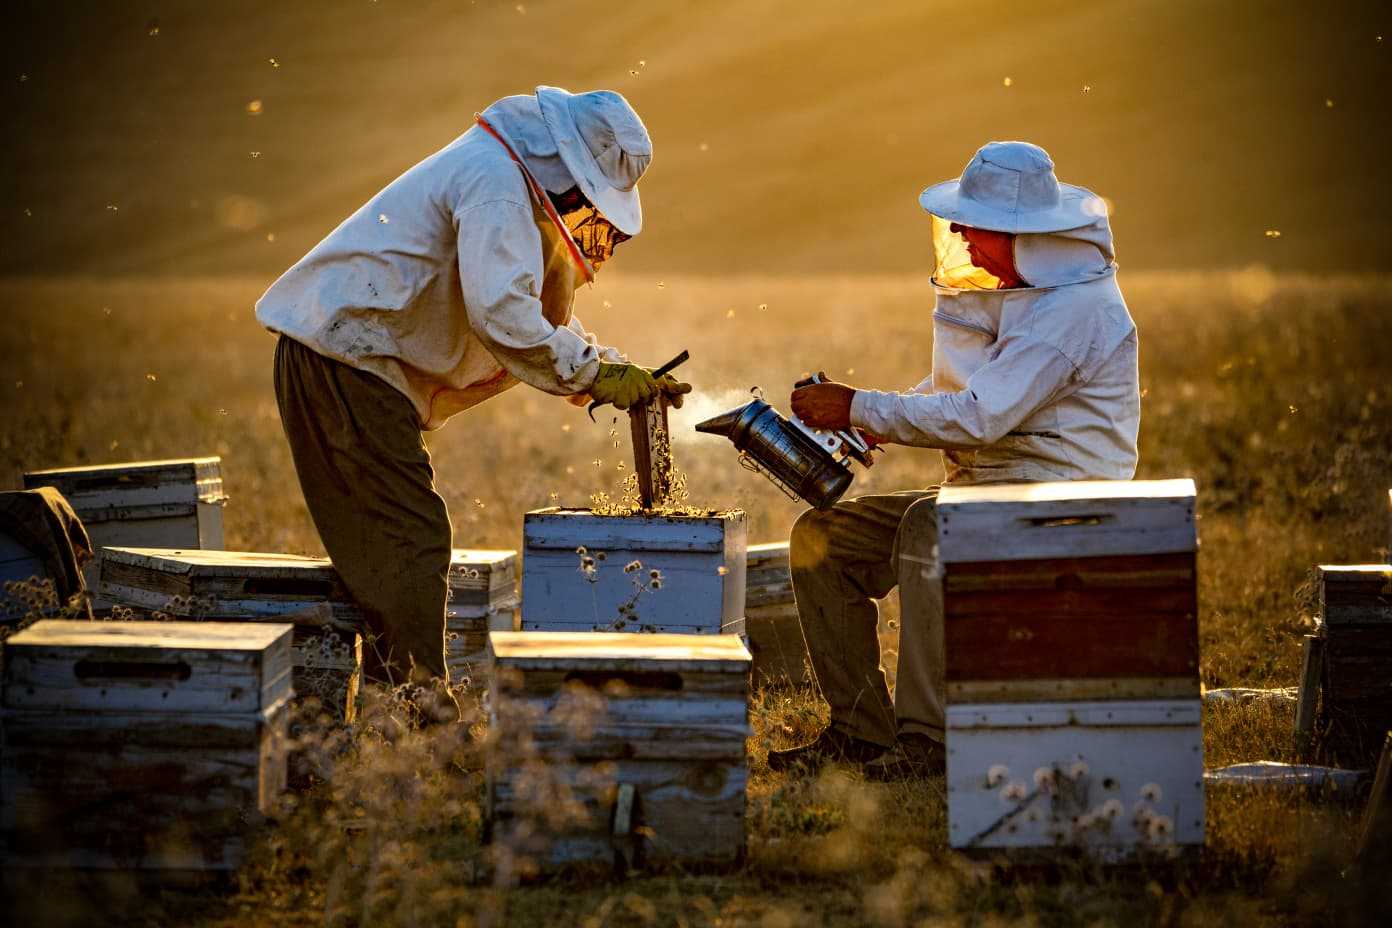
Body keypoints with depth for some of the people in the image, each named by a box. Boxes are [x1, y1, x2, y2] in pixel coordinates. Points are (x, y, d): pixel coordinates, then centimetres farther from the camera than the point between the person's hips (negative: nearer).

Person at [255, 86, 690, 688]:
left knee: (389, 546, 13)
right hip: (344, 361, -11)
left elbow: (542, 321, 25)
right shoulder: (496, 182, -14)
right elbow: (500, 313, -27)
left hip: (333, 360, 11)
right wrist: (593, 374, -19)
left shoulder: (516, 188, 19)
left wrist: (621, 373, 11)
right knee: (415, 540, -12)